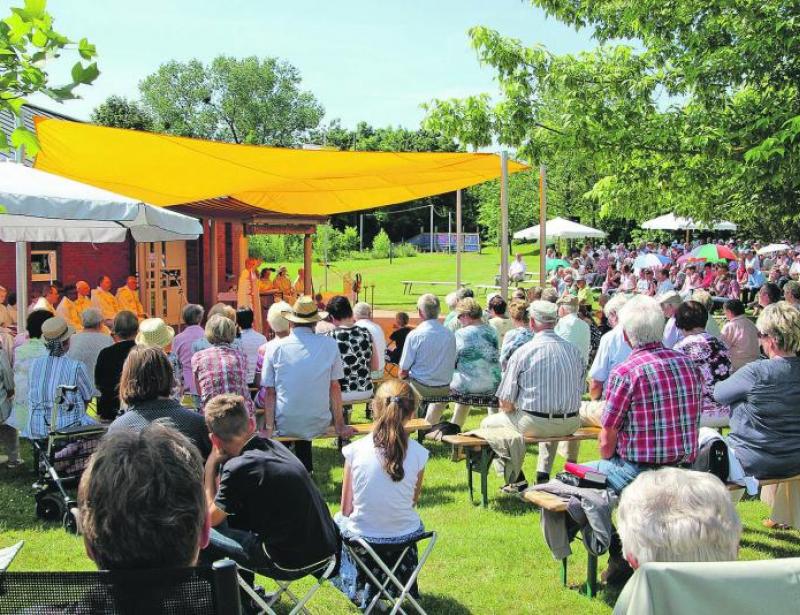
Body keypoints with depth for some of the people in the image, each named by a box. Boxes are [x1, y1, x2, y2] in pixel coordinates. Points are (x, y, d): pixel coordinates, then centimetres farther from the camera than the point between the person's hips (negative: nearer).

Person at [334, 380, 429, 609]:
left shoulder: (355, 450, -17)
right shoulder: (418, 453, -14)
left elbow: (346, 509, -7)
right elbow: (413, 503, 0)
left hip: (362, 537, -1)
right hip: (405, 536, 1)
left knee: (338, 519, 33)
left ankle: (359, 589, 38)